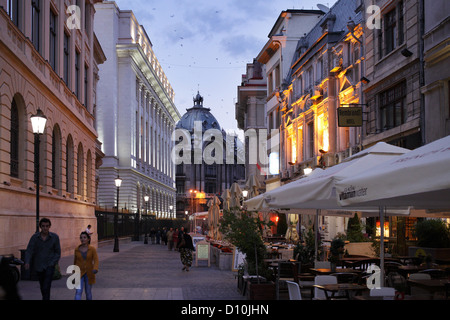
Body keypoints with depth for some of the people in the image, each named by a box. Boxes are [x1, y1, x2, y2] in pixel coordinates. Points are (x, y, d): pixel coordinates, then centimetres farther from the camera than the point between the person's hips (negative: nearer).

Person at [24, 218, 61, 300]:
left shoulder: (55, 237, -9)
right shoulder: (34, 237, -7)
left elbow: (58, 252, -2)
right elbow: (29, 251, -13)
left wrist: (52, 263, -14)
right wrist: (27, 262, -30)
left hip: (49, 266, -2)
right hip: (38, 266, 3)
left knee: (46, 287, -16)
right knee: (42, 287, 19)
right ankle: (45, 297, 43)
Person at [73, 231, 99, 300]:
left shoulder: (92, 249, -8)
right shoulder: (77, 249, -2)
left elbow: (96, 261, -15)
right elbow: (75, 261, 8)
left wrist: (95, 269, -35)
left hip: (89, 273, 0)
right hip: (79, 273, 0)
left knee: (88, 292, 11)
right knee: (78, 292, -15)